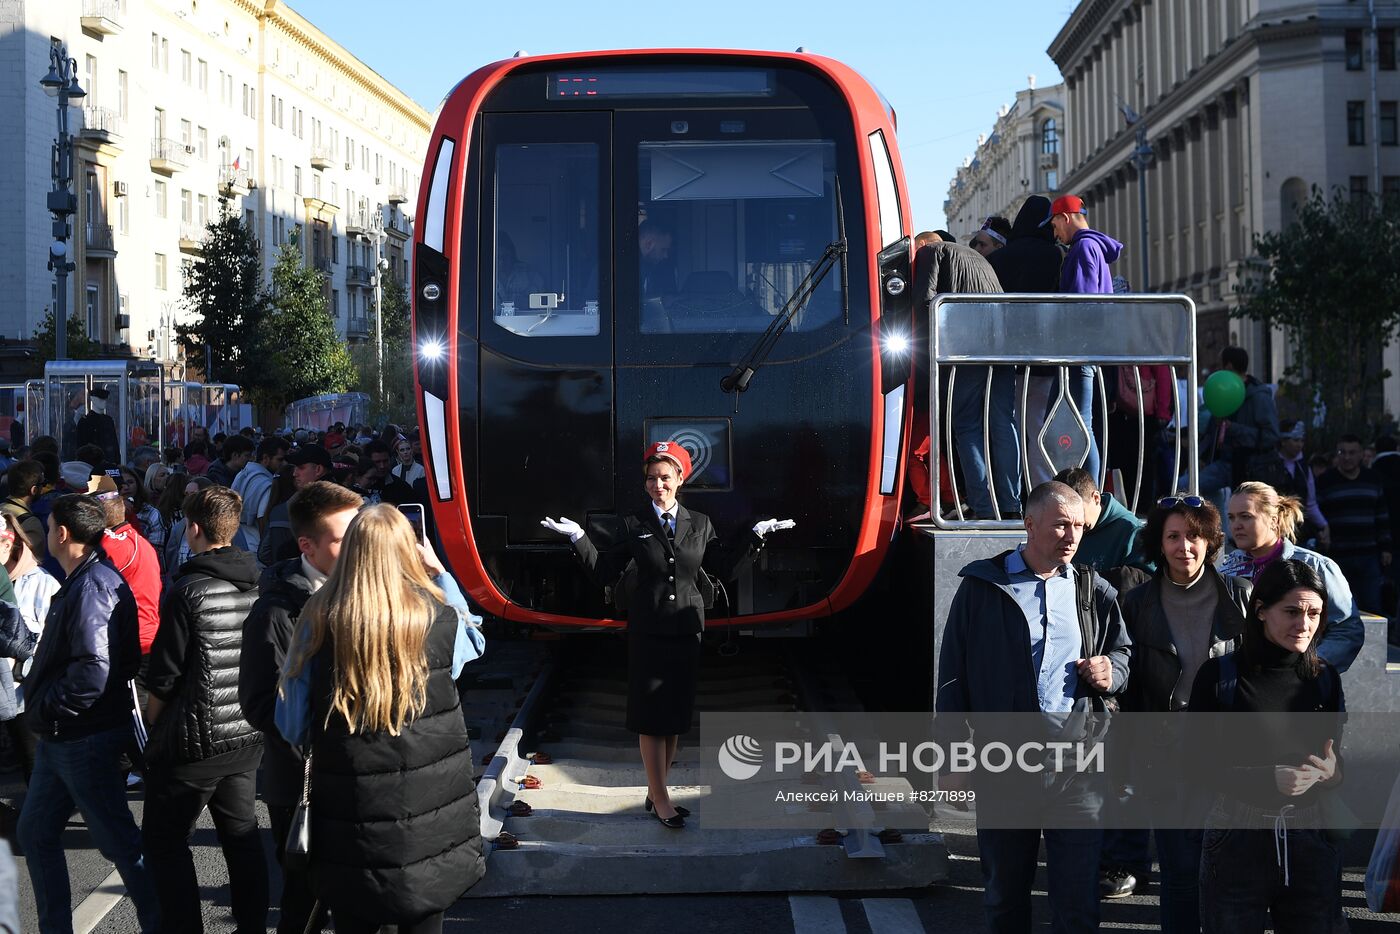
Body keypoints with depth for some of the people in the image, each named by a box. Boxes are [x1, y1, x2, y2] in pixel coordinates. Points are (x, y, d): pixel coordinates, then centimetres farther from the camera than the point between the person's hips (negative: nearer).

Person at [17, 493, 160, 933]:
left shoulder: (92, 588, -21)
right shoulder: (79, 582, 12)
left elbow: (93, 670, -29)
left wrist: (46, 707, -17)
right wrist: (43, 708, 7)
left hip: (85, 738, -10)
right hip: (60, 737, 10)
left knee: (119, 841, 0)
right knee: (36, 832, 17)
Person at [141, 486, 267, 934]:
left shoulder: (188, 591, -16)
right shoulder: (258, 585, 0)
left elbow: (164, 675, -12)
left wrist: (154, 724, 4)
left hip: (195, 743, -6)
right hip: (248, 735, 6)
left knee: (164, 840, 7)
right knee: (241, 834, 16)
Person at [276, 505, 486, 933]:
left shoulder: (318, 622, -9)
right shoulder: (440, 618, -9)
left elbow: (292, 726, -2)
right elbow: (472, 645, 17)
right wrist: (441, 576, 18)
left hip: (349, 826, 0)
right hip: (431, 820, 0)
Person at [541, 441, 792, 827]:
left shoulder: (700, 524, 6)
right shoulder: (633, 525, -1)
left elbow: (724, 568, 6)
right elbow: (606, 573, -3)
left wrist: (757, 536, 2)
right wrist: (578, 538, -12)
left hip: (687, 631, 3)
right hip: (647, 632, -3)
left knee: (676, 714, 8)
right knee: (651, 716, -1)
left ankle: (655, 791, 21)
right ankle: (660, 798, 7)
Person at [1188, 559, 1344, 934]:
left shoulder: (1325, 678, 6)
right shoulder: (1219, 675, -5)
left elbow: (1339, 760, 9)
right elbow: (1203, 765, -7)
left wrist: (1331, 771, -14)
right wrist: (1271, 778, -21)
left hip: (1310, 841, 3)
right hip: (1236, 841, -3)